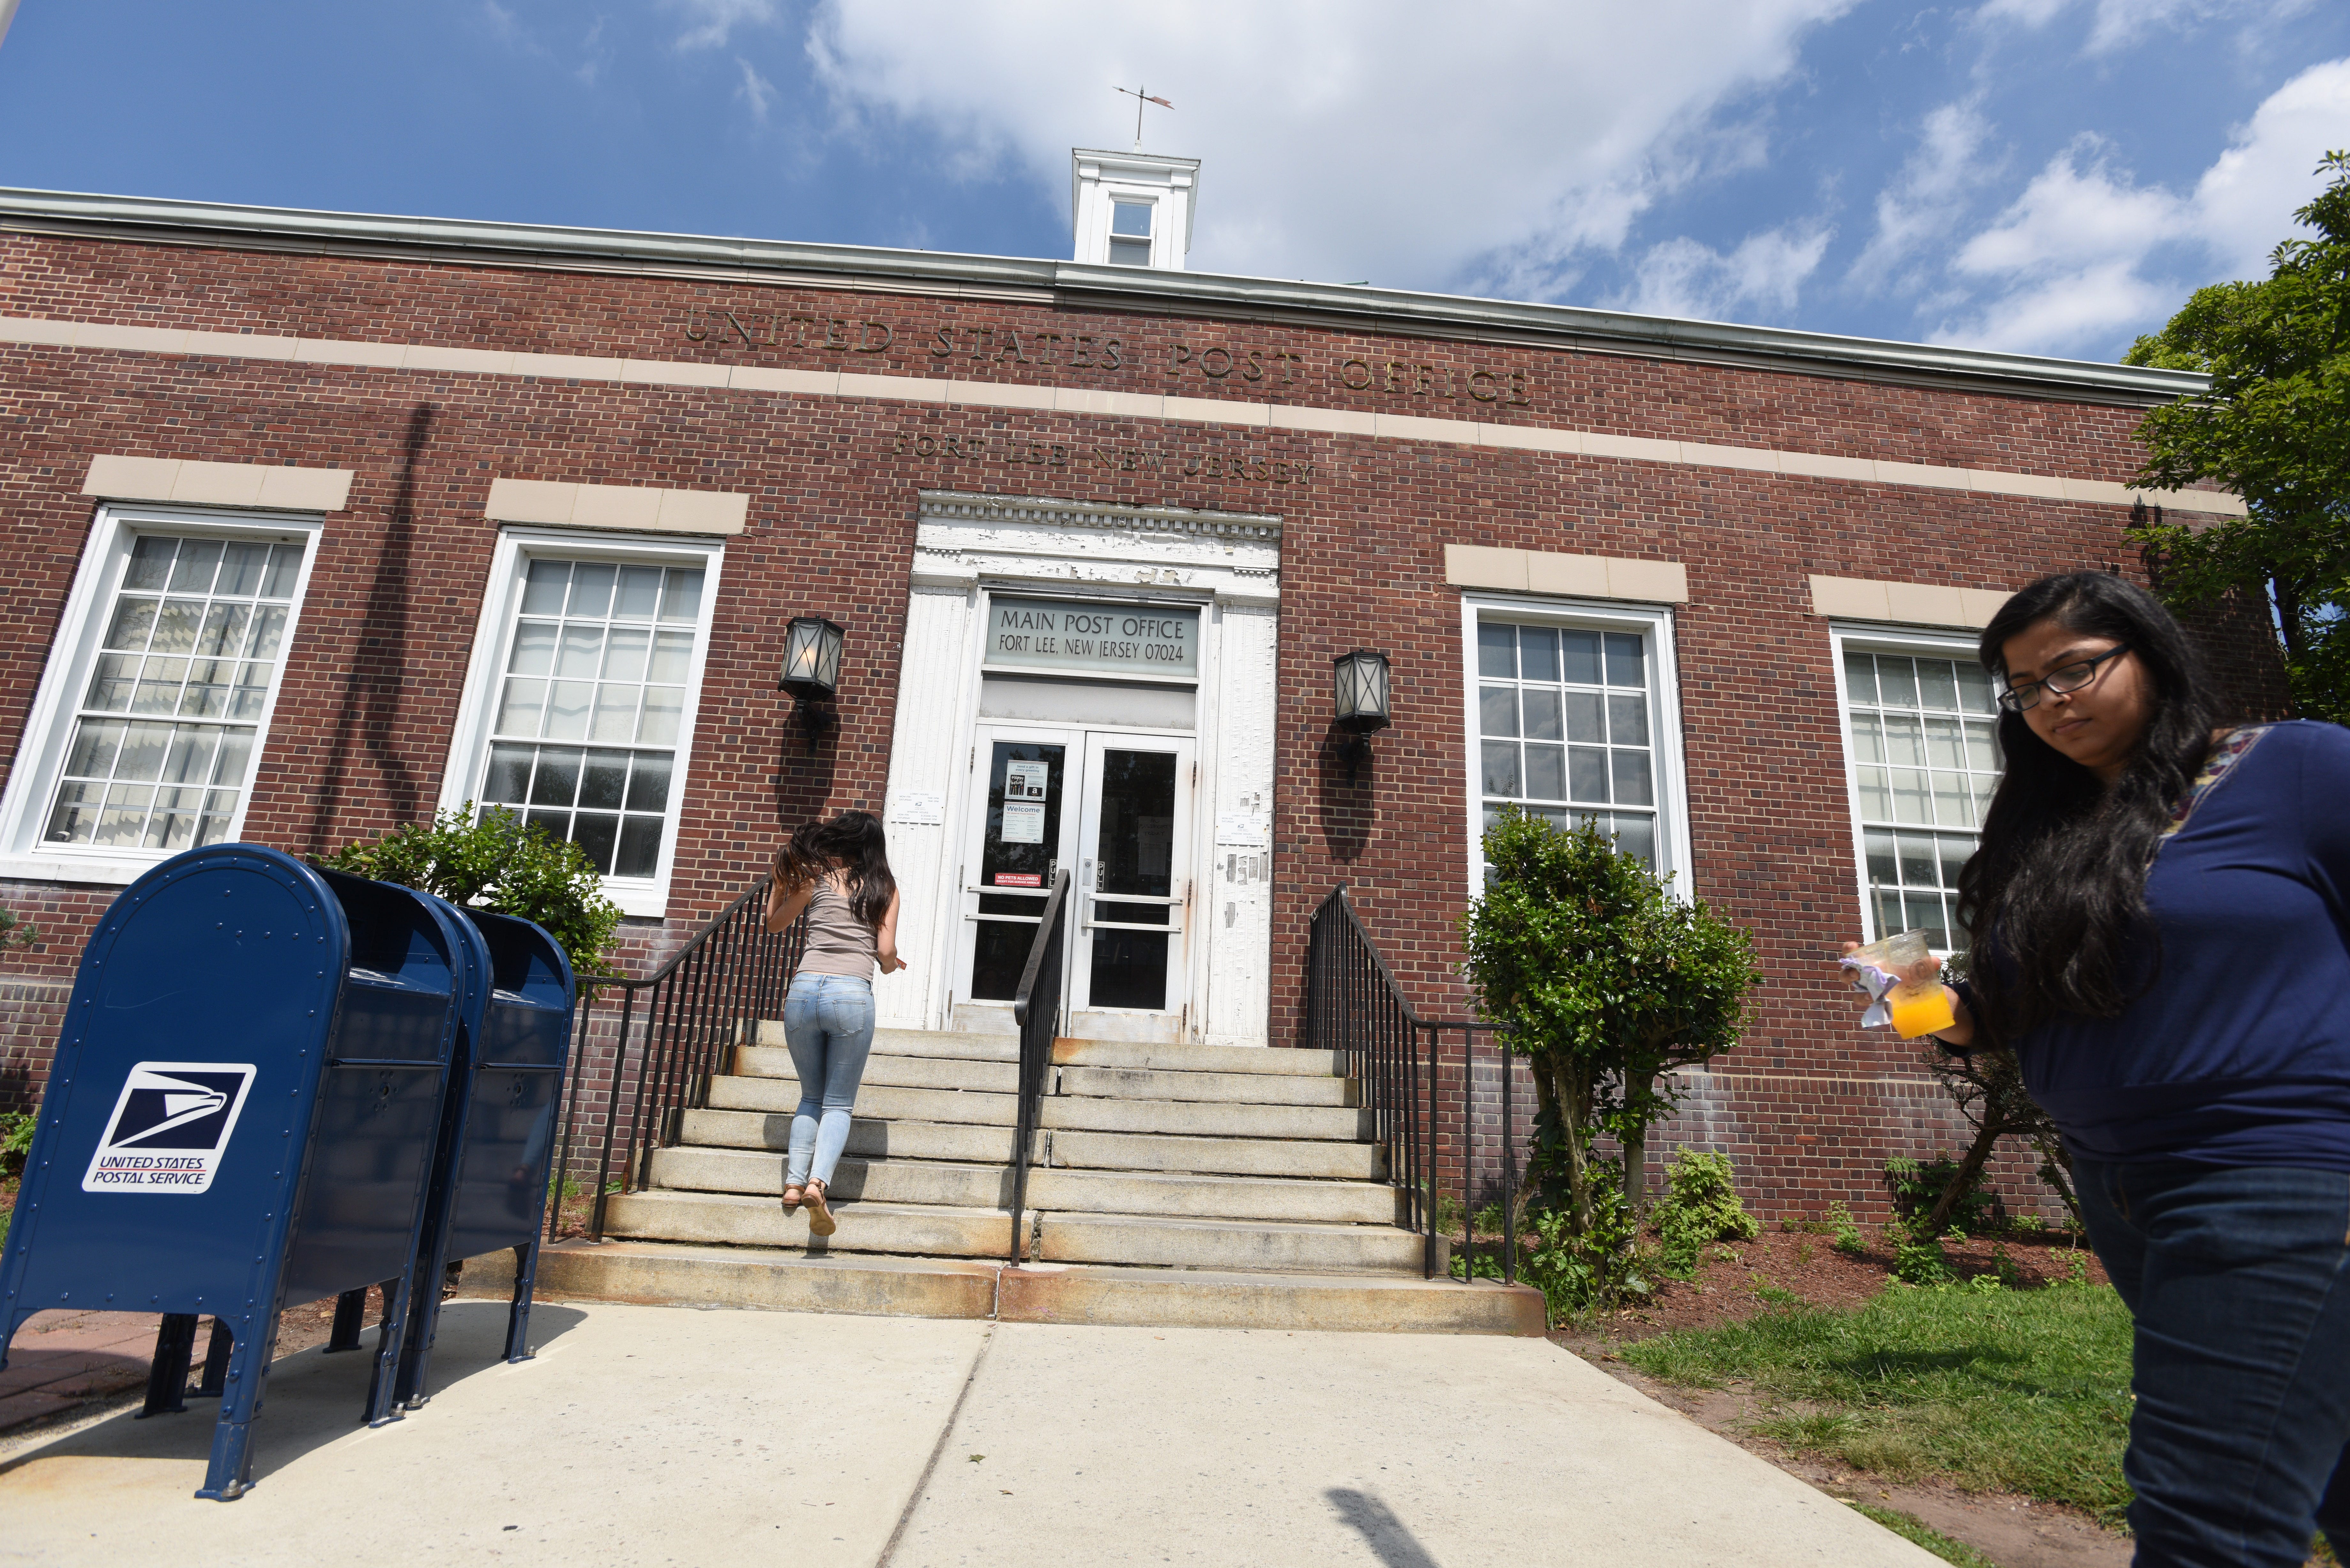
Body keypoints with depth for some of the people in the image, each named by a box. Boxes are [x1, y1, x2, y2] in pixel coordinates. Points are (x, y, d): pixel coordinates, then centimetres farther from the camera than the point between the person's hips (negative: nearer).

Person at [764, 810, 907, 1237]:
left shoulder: (818, 878, 11)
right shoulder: (884, 888, 10)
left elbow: (774, 923, 23)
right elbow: (886, 951, 3)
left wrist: (781, 878, 29)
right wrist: (891, 965, 24)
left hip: (803, 989, 2)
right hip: (852, 995, -1)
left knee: (811, 1097, 19)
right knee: (839, 1104, 7)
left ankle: (794, 1181, 6)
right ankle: (818, 1182, -14)